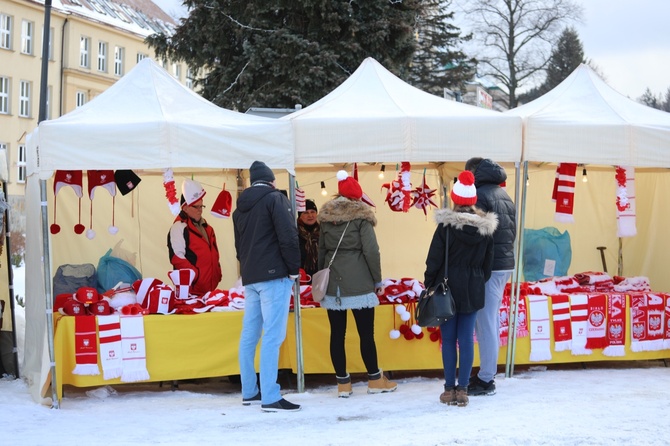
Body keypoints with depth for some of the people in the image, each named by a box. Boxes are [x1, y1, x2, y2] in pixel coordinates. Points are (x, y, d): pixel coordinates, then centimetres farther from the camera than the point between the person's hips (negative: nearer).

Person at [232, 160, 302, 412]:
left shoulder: (241, 207, 17)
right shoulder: (274, 198, -4)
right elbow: (288, 236, -13)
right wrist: (294, 269, -5)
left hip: (249, 278, 7)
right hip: (274, 276, -7)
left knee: (249, 335, 11)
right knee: (272, 336, -10)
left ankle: (249, 392, 17)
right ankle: (270, 398, -14)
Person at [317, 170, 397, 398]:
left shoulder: (326, 217, 11)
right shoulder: (361, 216, -4)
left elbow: (321, 250, 14)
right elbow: (371, 250, -9)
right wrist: (377, 280, -1)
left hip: (332, 283, 4)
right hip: (358, 282, -4)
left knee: (337, 333, 5)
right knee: (366, 333, 4)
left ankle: (343, 383, 8)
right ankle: (375, 379, 12)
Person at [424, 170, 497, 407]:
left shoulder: (446, 226, -13)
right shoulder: (486, 228, 0)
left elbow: (434, 261, -9)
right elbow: (488, 263, 9)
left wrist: (429, 286, 2)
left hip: (448, 287, -3)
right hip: (473, 290, 3)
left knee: (448, 339, 5)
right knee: (466, 339, 6)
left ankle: (450, 389, 8)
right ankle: (462, 389, 6)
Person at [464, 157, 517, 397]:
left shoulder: (480, 194, -12)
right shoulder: (503, 195, 16)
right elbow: (512, 231, 19)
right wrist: (503, 252, 18)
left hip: (489, 266, -9)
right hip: (506, 263, 9)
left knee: (485, 322, -6)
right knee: (491, 319, 15)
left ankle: (486, 379, -3)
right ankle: (488, 374, 21)